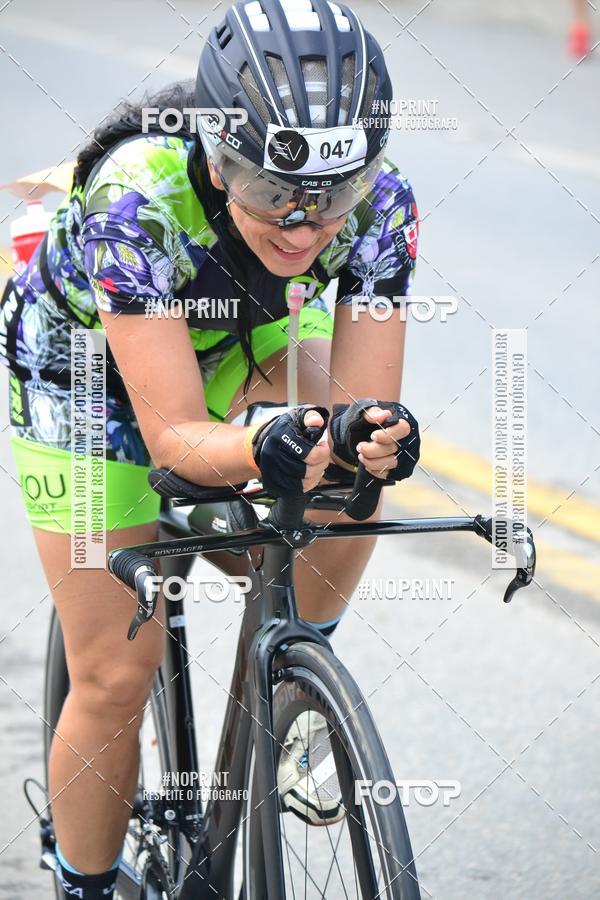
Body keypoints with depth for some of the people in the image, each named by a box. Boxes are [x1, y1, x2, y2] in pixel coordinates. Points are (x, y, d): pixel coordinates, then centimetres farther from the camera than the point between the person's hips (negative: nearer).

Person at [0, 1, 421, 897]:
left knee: (343, 470, -23)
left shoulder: (379, 203, -31)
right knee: (117, 675, -4)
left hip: (238, 331, 4)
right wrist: (260, 450, -62)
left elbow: (364, 398, -30)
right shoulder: (138, 200, -42)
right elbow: (173, 435, -41)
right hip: (83, 359, -4)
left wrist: (371, 431, -53)